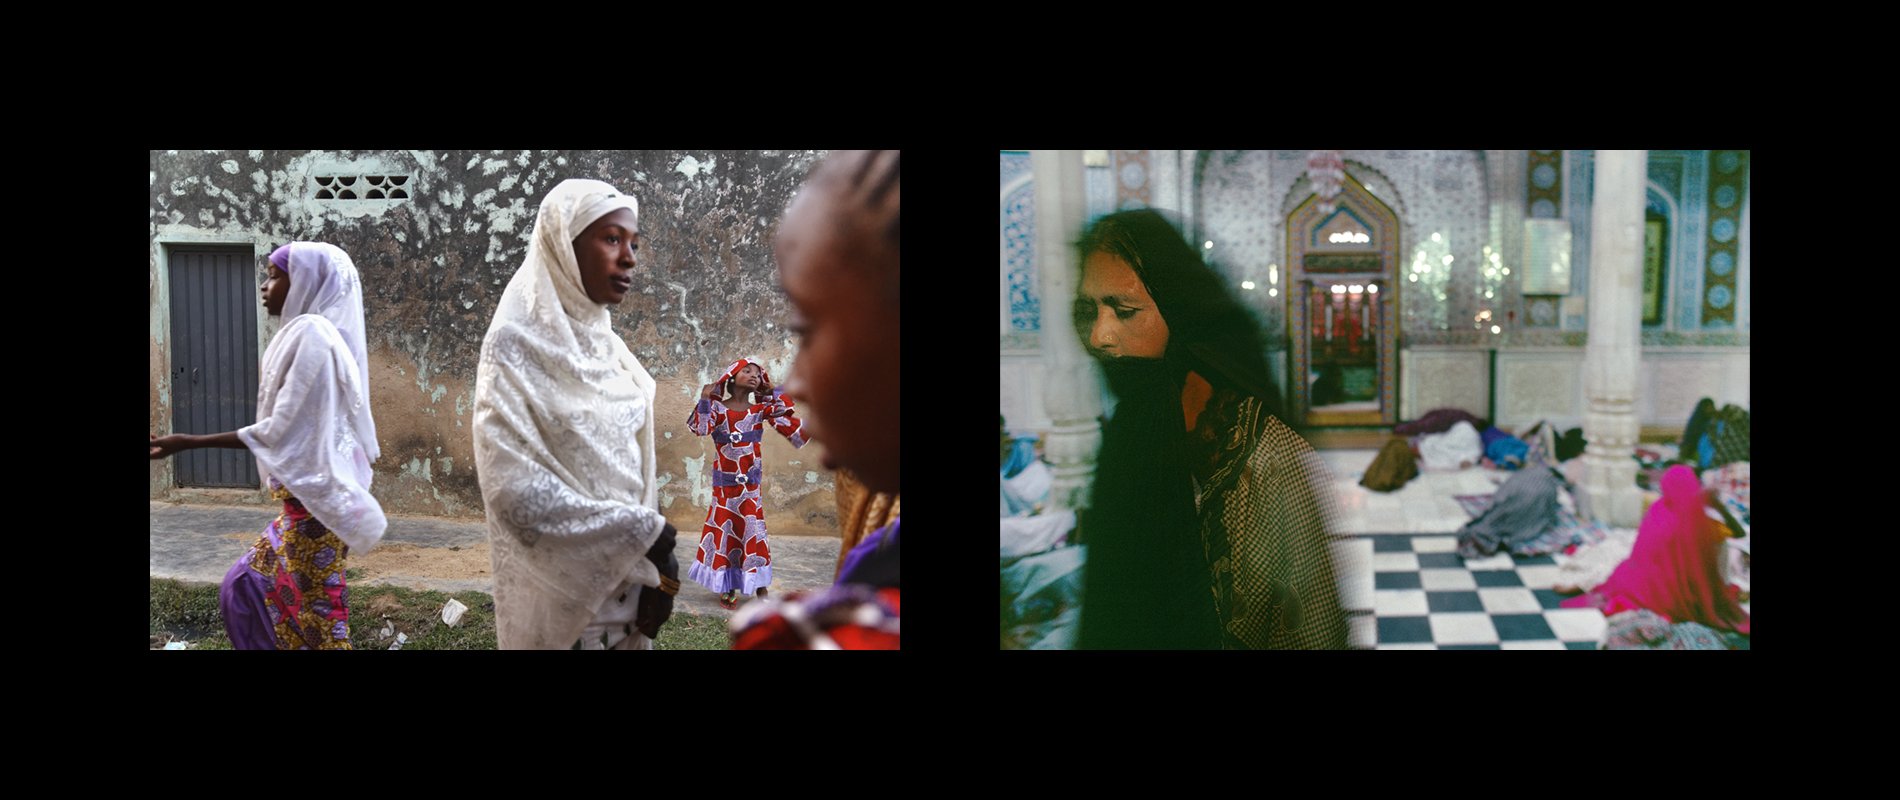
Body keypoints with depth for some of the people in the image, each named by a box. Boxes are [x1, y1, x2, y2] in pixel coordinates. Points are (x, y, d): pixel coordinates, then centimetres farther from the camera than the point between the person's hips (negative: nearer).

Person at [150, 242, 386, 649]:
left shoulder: (309, 334, -17)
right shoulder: (314, 333, 13)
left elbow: (281, 431, -20)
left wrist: (189, 442, -15)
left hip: (314, 498, -10)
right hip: (311, 494, 10)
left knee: (316, 606, -1)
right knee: (247, 586, 16)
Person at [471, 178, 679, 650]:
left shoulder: (609, 349, 7)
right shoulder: (518, 345, -13)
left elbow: (634, 470, 8)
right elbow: (514, 490, -21)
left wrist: (655, 564, -4)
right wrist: (641, 533, -17)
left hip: (624, 585, 6)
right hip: (560, 591, -6)